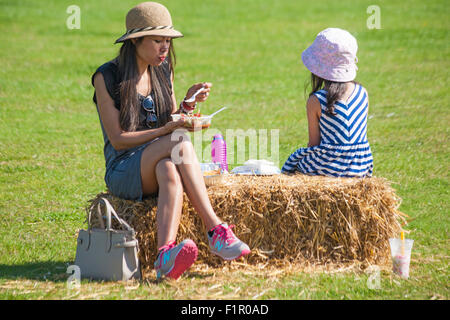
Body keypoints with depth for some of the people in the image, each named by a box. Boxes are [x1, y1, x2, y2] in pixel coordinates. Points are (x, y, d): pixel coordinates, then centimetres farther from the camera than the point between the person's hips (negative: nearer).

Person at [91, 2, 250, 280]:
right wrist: (167, 130, -21)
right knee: (180, 143, -33)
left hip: (162, 161, 4)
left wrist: (188, 103, -5)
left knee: (169, 172, -35)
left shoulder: (163, 70, 13)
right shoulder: (107, 77, -6)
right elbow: (118, 139, -12)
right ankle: (216, 231, -40)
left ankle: (167, 254, -56)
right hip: (124, 170, -4)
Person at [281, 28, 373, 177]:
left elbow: (314, 143, -8)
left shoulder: (315, 101, -14)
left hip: (328, 168, -5)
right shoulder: (362, 93, -1)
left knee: (295, 158, 25)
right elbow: (359, 133, 8)